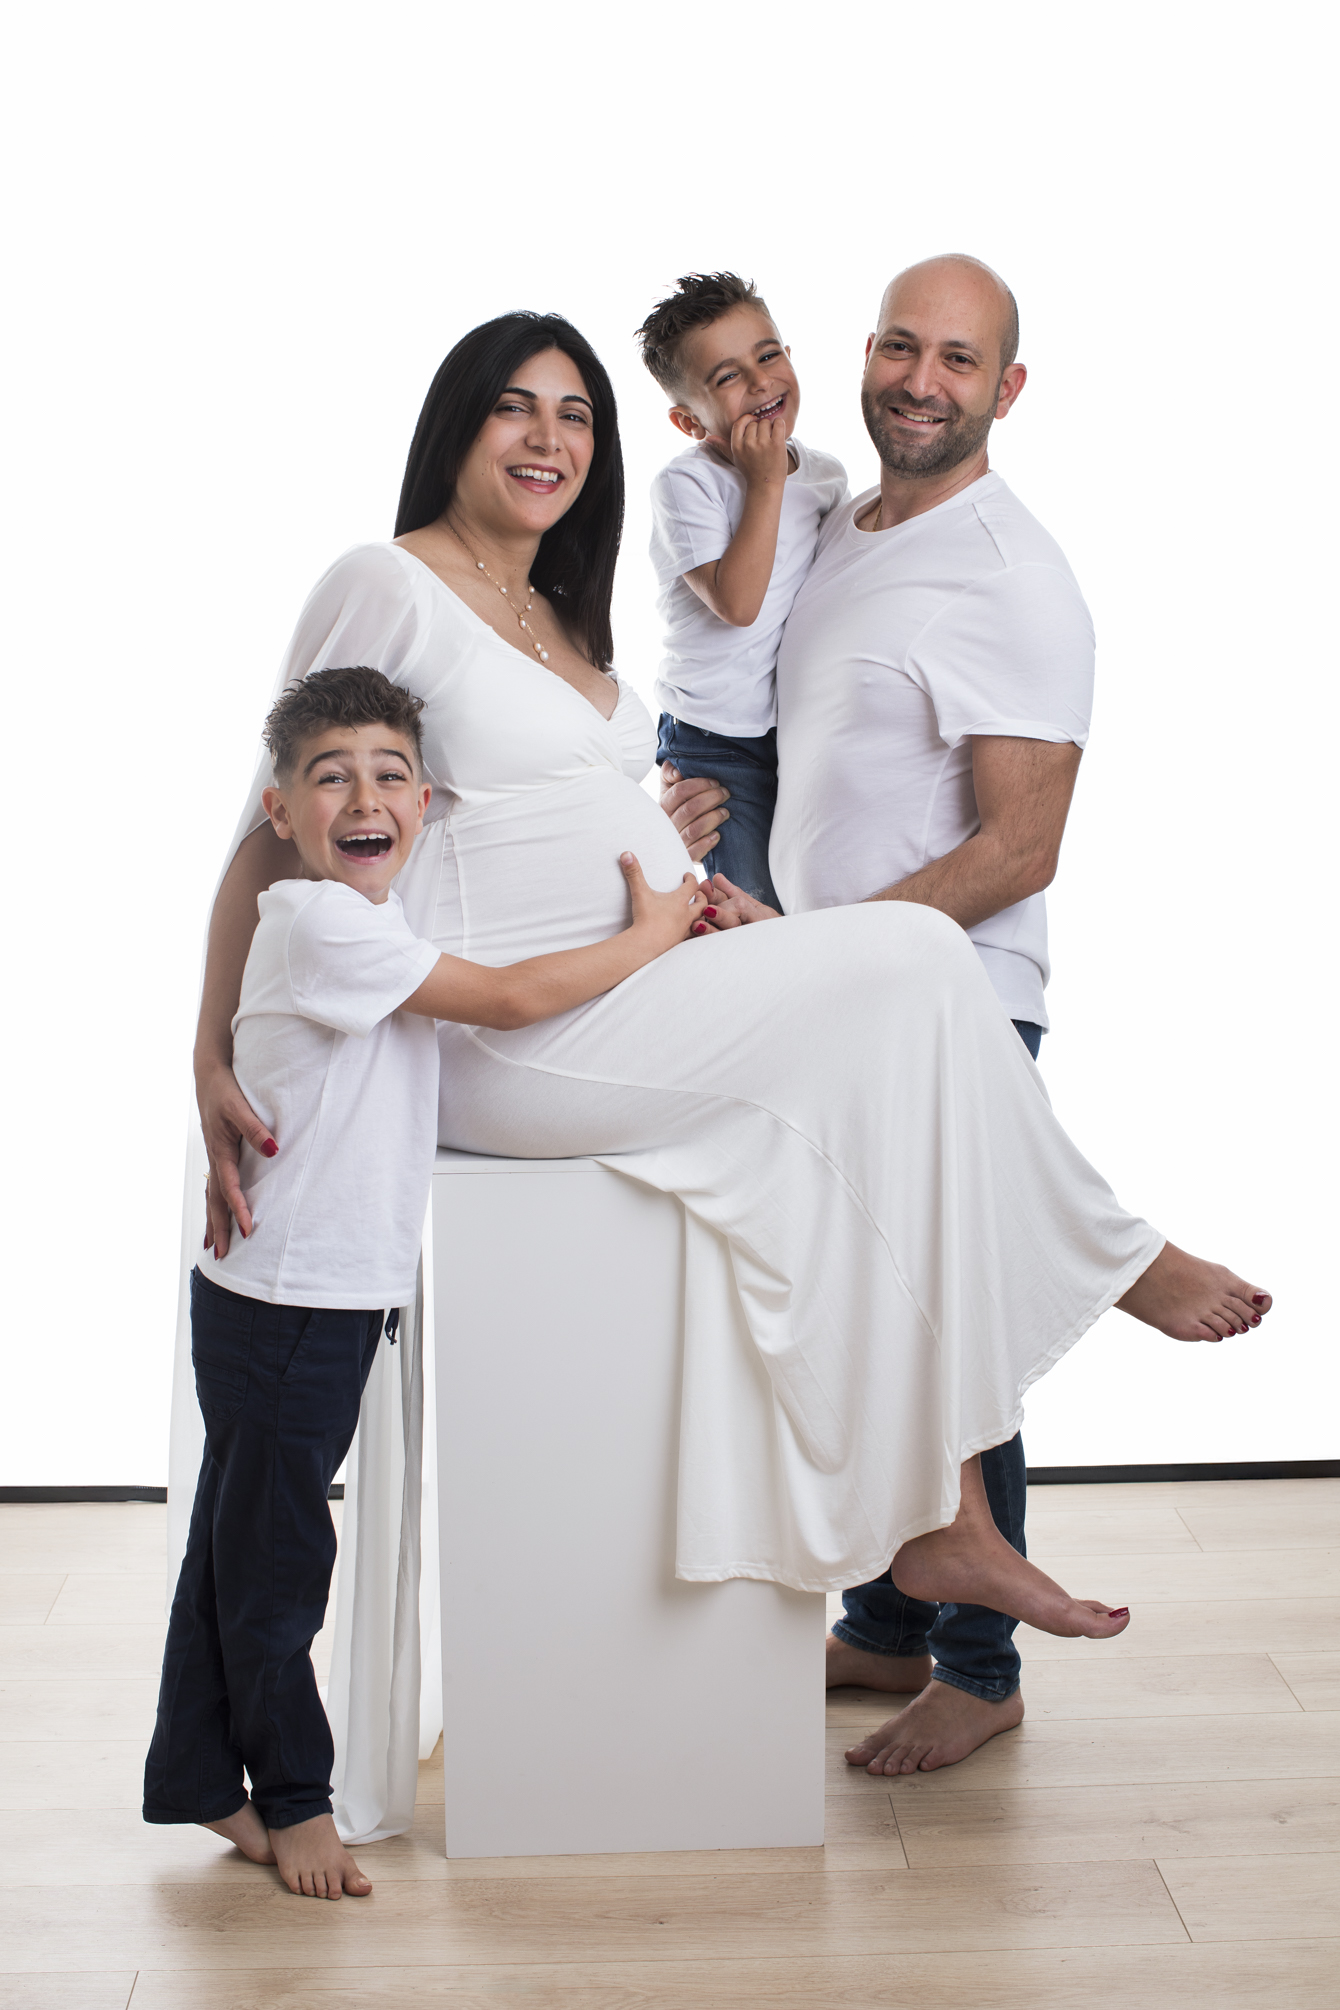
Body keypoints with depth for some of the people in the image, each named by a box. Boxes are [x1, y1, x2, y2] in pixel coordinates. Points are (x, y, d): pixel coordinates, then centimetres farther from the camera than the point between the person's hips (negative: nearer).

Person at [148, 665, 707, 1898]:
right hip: (281, 1299, -9)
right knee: (274, 1558, 4)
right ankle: (292, 1799, 16)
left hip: (334, 1293, 9)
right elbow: (511, 999, -20)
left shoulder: (381, 924, 12)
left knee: (239, 1543, 17)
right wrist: (651, 936, -8)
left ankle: (199, 1779, 28)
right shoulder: (322, 925, -18)